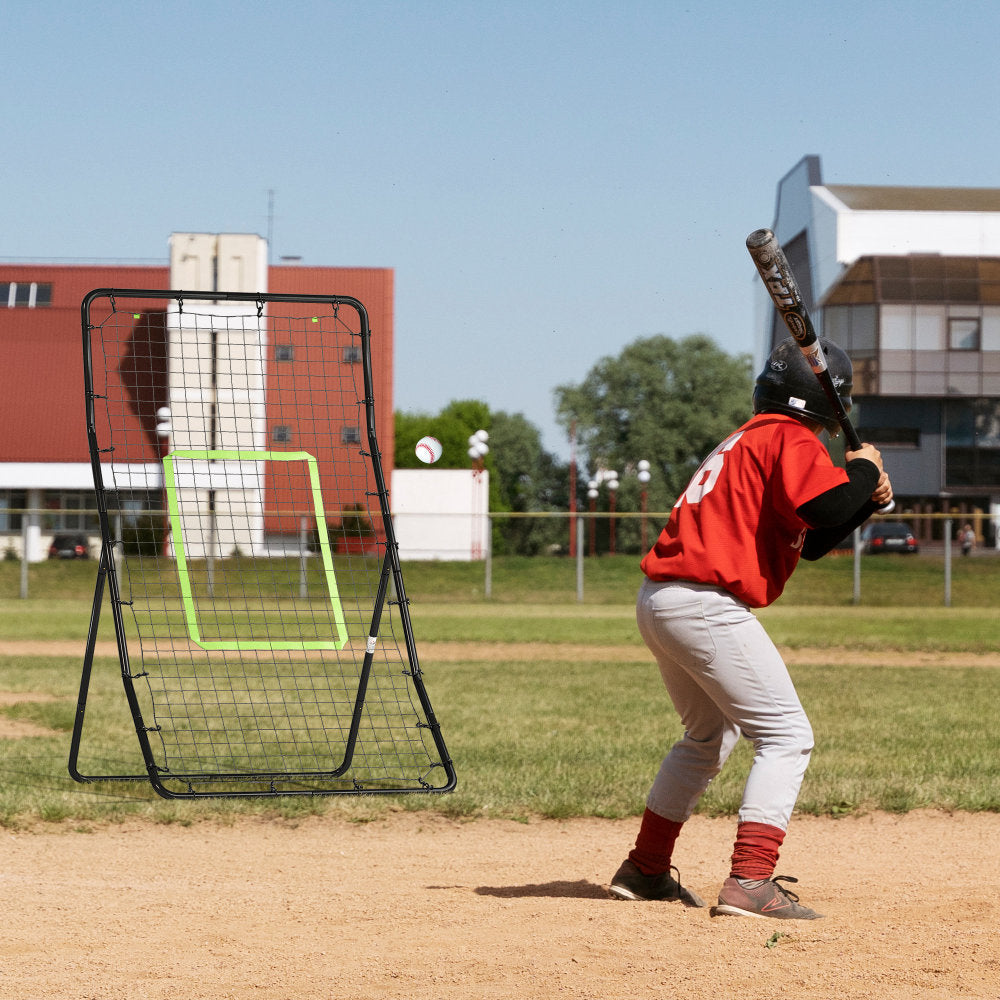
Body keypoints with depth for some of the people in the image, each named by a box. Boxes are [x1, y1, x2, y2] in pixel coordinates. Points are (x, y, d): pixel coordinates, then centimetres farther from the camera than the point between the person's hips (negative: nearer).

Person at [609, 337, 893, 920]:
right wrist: (863, 468, -4)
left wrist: (867, 500, 16)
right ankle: (751, 883, -20)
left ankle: (644, 871, 31)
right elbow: (825, 506, -23)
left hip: (657, 603, 10)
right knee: (787, 735, -8)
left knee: (709, 736, 26)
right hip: (706, 604, -10)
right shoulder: (792, 440, -5)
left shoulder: (750, 440, 25)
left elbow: (812, 541, 28)